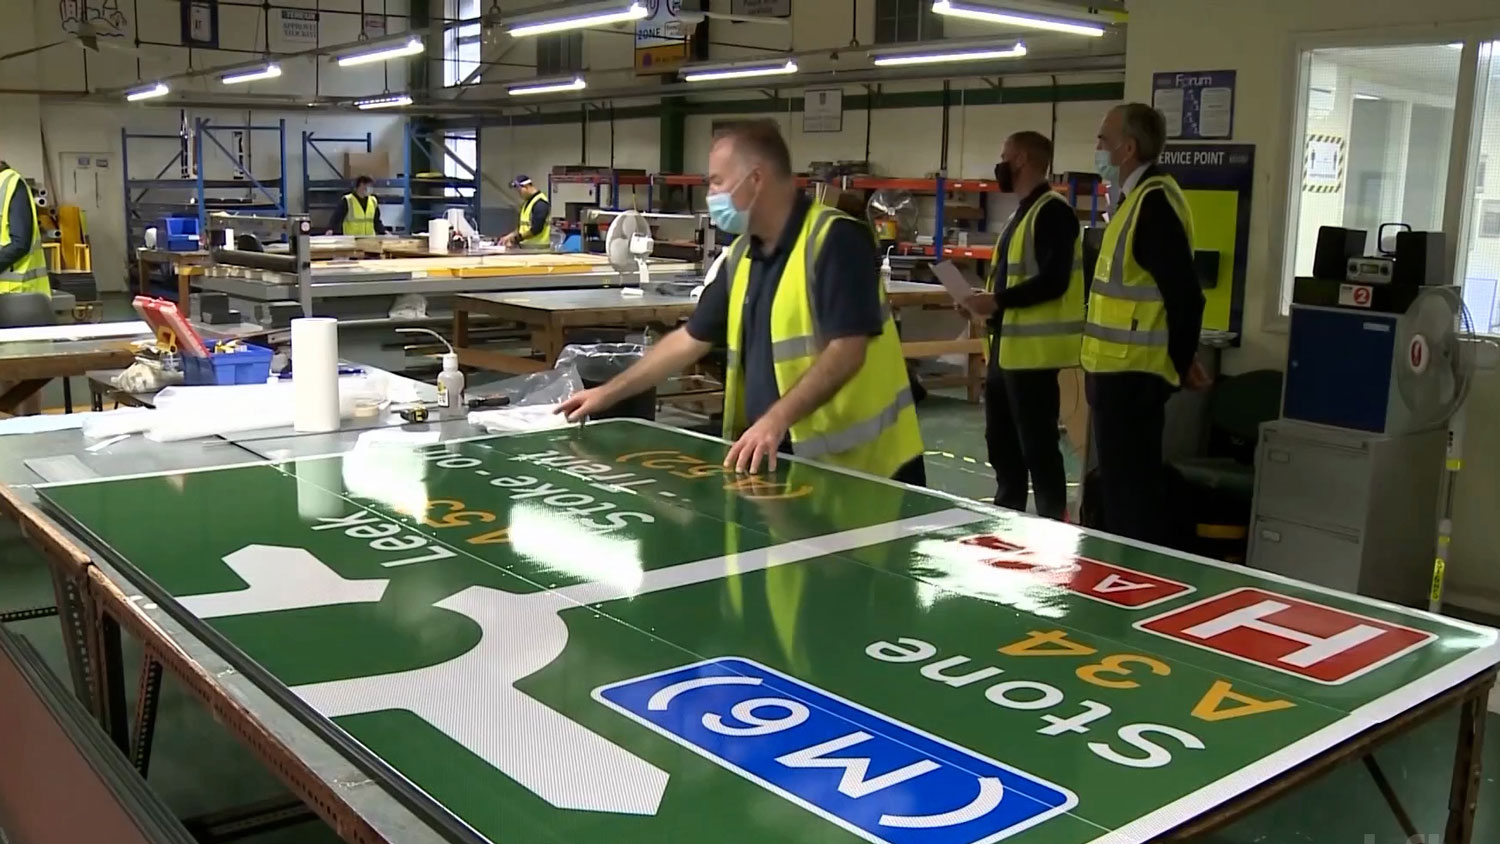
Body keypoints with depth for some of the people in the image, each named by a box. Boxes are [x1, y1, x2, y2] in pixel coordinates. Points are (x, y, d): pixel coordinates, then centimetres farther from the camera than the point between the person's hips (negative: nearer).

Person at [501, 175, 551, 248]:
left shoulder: (540, 203, -14)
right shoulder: (527, 202, 17)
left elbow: (536, 229, -20)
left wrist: (518, 238, -14)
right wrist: (510, 236, 10)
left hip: (537, 247, -9)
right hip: (526, 245, 9)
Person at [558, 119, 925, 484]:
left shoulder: (835, 239, -15)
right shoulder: (742, 254, 10)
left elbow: (847, 350, -23)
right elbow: (691, 339, 18)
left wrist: (776, 419, -30)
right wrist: (608, 393, 18)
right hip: (780, 460, 7)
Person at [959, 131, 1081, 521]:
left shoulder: (1052, 211, -13)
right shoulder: (1022, 213, 18)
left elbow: (1053, 281, -22)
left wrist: (997, 302, -20)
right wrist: (987, 299, 8)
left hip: (1032, 352, -10)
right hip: (1006, 349, 10)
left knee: (1037, 446, -4)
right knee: (1001, 442, 16)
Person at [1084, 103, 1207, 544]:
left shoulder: (1155, 201, -17)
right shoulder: (1137, 197, 14)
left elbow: (1183, 295, -20)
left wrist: (1181, 362, -10)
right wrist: (1179, 358, 19)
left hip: (1133, 373, -10)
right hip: (1121, 370, 10)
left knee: (1133, 491, -3)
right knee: (1121, 486, 17)